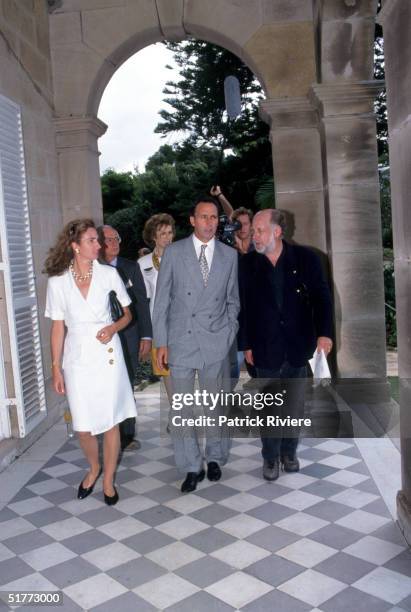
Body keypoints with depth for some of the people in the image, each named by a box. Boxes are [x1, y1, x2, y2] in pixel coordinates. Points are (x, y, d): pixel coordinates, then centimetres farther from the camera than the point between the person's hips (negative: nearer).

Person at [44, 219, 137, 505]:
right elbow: (58, 328, 1)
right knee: (83, 425, 8)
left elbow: (128, 314, 5)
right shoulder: (57, 281, -4)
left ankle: (108, 479, 25)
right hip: (77, 357, 1)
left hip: (107, 355, 0)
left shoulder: (109, 274, -4)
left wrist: (113, 328, -15)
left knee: (110, 420, 6)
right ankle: (94, 468, 37)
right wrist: (56, 368, 0)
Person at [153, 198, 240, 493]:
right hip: (181, 343, -1)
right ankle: (192, 467, 18)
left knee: (217, 405, 11)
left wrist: (229, 334, 2)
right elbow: (161, 300, 1)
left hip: (216, 343, 1)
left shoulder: (230, 255, 6)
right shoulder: (174, 252, 1)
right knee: (181, 410, 3)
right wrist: (161, 342, -3)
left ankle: (215, 458, 31)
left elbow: (233, 300, 12)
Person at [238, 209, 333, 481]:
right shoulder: (248, 263, -1)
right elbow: (243, 307, 1)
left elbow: (322, 296, -4)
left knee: (295, 406, 12)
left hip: (298, 347, 0)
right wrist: (246, 345, -1)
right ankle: (271, 458, 23)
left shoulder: (305, 257, -4)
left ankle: (289, 452, 31)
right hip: (266, 349, 0)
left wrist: (324, 333, -15)